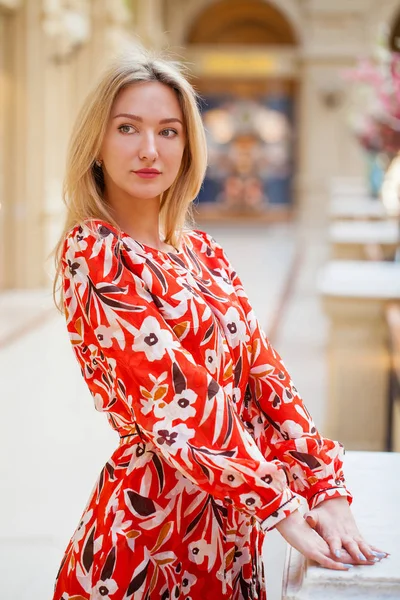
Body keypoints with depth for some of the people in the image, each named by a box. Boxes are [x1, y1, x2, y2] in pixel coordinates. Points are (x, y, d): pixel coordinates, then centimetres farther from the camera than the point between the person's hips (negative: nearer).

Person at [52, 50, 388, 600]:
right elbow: (171, 397, -21)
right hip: (151, 535, -6)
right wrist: (284, 510, -23)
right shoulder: (93, 251, -13)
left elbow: (263, 373, 3)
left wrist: (327, 488, -9)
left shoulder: (202, 251, 8)